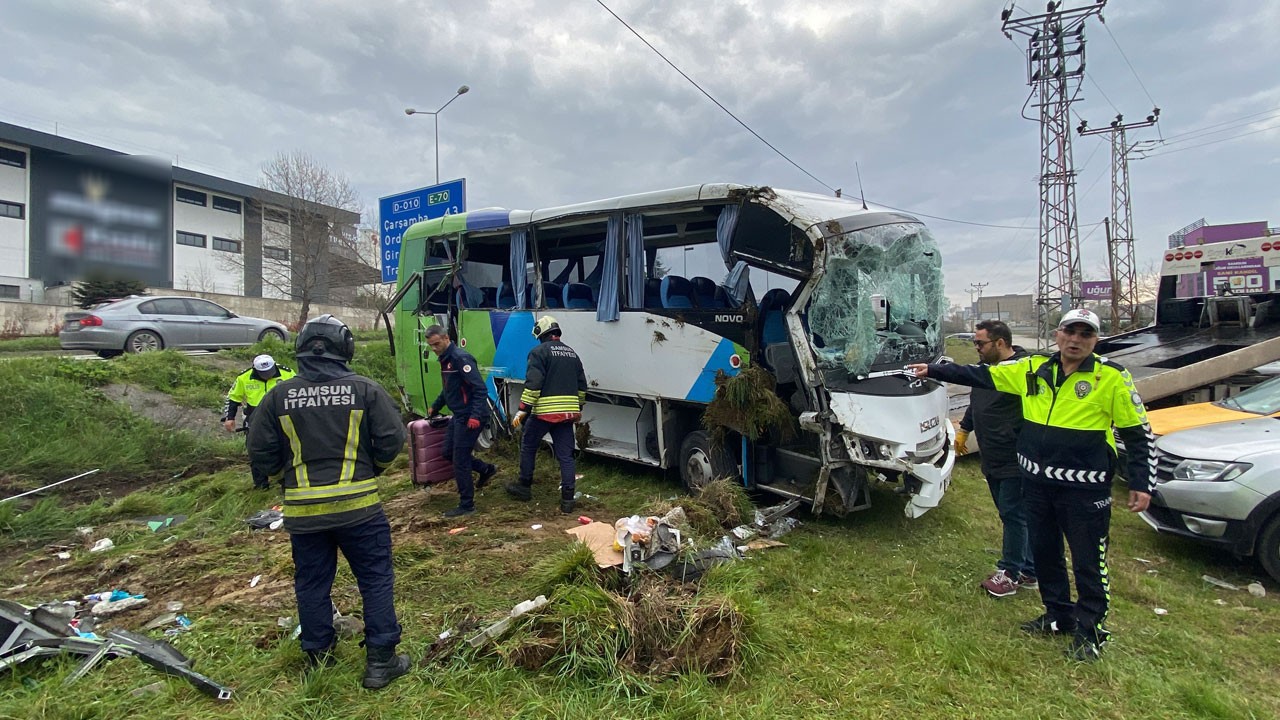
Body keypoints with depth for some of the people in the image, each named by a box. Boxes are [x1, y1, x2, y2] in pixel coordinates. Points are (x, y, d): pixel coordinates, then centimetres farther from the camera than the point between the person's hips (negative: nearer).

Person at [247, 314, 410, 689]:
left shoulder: (279, 395, -2)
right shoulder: (365, 389, -8)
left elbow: (260, 450, 2)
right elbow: (392, 438, -7)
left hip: (303, 509, 3)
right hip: (358, 503, -2)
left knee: (312, 584, 18)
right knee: (376, 579, 8)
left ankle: (319, 658, 33)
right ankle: (381, 661, 13)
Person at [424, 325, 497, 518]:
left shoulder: (461, 358, -18)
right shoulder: (445, 359, 12)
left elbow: (480, 389, -23)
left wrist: (475, 416, -29)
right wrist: (435, 407, 32)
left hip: (470, 418, -10)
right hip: (459, 416, 10)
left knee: (460, 461, -3)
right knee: (449, 453, 16)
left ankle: (467, 505, 10)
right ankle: (486, 469, 29)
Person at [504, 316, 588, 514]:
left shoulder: (539, 351, -5)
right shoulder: (571, 353, 16)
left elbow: (533, 384, -15)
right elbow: (581, 385, 19)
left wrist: (523, 410, -12)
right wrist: (579, 408, 28)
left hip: (544, 411, -5)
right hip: (567, 413, 6)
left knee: (528, 446, 15)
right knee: (565, 455, 6)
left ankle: (524, 487, 26)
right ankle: (567, 499, 5)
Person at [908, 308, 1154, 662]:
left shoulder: (1112, 377, -7)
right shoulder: (1033, 369, 3)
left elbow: (1138, 432, -2)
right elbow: (980, 375, 8)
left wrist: (1142, 484, -5)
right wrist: (933, 371, 6)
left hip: (1085, 490, -4)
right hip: (1038, 483, 5)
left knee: (1089, 563, 6)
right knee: (1043, 553, 17)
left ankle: (1090, 631, 25)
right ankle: (1058, 616, 36)